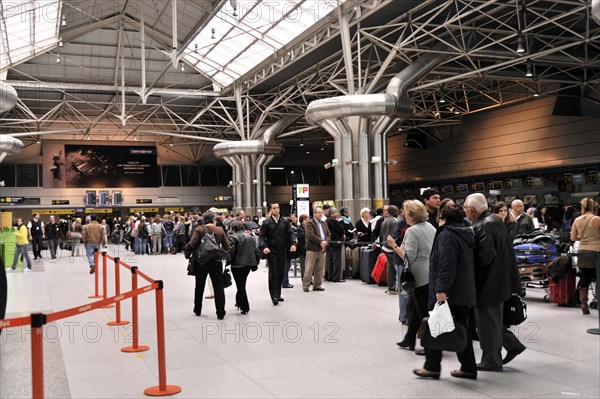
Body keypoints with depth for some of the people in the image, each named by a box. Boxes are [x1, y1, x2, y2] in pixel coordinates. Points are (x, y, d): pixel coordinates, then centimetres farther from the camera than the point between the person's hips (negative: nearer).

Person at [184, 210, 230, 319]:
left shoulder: (200, 229, -9)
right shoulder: (220, 230, -3)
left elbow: (192, 244, -20)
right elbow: (227, 247, -3)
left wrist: (186, 251, -2)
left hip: (201, 261, 0)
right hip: (216, 261, 0)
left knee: (199, 287, 17)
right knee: (218, 287, 8)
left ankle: (197, 310, 29)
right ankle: (220, 313, 4)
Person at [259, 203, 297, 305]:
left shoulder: (285, 221, 9)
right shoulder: (266, 222, 0)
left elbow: (290, 233, 7)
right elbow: (262, 236, -2)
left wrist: (293, 243, -9)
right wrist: (264, 247, -17)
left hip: (282, 250, 3)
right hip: (271, 251, -3)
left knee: (280, 273, 8)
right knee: (273, 273, -7)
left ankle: (278, 294, 19)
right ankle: (274, 295, -6)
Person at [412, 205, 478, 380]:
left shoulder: (446, 235, -12)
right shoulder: (465, 235, 16)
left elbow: (446, 265, -23)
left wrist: (441, 289, -26)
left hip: (448, 293, -9)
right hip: (465, 291, 9)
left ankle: (432, 367, 8)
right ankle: (468, 367, 14)